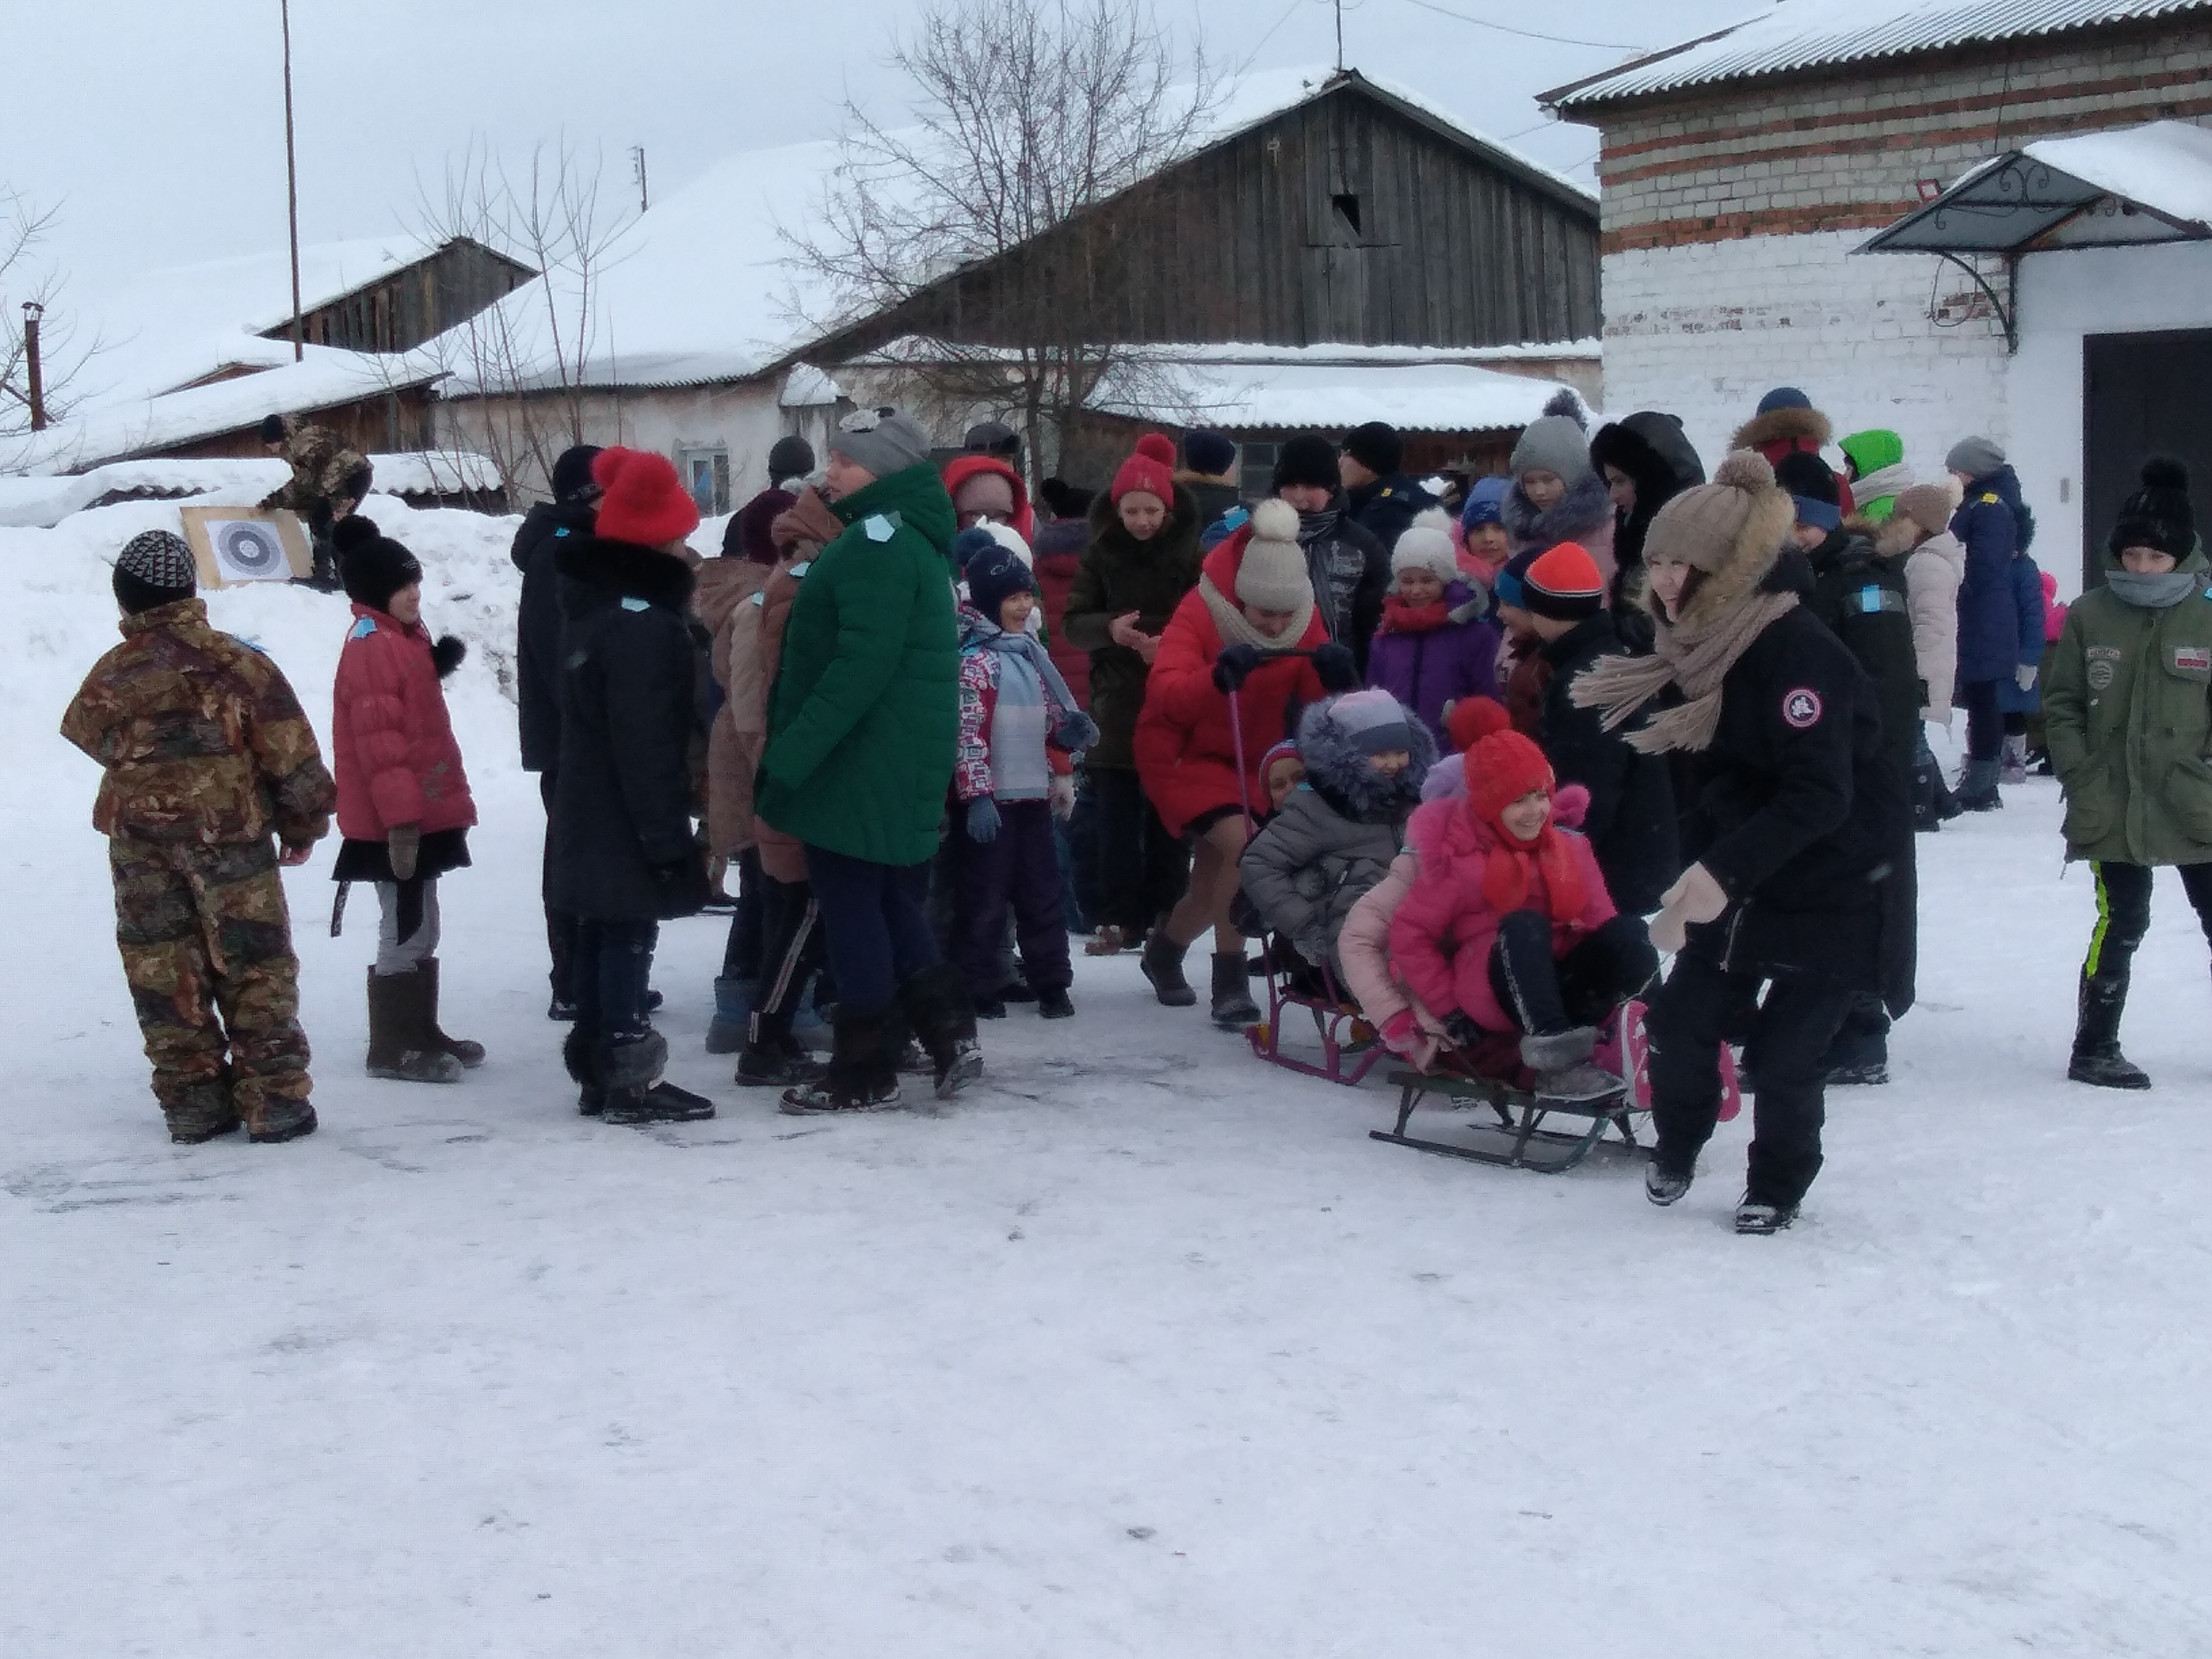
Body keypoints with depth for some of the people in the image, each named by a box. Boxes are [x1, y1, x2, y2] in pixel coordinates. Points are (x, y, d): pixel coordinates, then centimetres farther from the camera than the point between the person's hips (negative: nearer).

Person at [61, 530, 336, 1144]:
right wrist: (304, 822, 6)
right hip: (230, 833, -3)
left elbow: (91, 737, 16)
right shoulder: (235, 664, -8)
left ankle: (191, 1102, 11)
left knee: (162, 971, 9)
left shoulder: (109, 677, 0)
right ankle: (274, 1099, 4)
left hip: (138, 840, 3)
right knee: (254, 968, 5)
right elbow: (290, 752, -6)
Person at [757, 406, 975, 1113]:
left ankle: (863, 1075, 5)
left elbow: (862, 665, -24)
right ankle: (949, 1032, 16)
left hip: (860, 760, -10)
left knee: (851, 906, -2)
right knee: (893, 903, 17)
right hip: (904, 763, 10)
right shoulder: (914, 536, 15)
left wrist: (790, 755, -23)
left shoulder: (878, 540, -16)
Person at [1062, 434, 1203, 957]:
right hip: (1116, 705, 1)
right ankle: (1118, 918, 4)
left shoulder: (1192, 555, -3)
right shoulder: (1101, 554, 3)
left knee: (1168, 820, 5)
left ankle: (1164, 917, 11)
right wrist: (1109, 628, -19)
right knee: (1117, 820, 0)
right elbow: (1073, 623, 2)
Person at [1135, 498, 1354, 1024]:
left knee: (1214, 883, 11)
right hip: (1185, 755, -6)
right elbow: (1164, 694, -37)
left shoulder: (1303, 619, -8)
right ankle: (1230, 983, -18)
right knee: (1243, 846, -27)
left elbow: (1316, 698, -10)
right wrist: (1218, 677, -56)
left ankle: (1164, 951, 42)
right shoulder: (1200, 613, -25)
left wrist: (1332, 676, -33)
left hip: (1249, 759, 6)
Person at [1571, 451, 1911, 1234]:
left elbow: (1820, 794, -32)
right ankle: (1677, 1144, 29)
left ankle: (1777, 1186, 21)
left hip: (1833, 883, -7)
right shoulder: (1701, 648, 1)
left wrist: (1724, 871, -39)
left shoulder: (1795, 649, -26)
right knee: (1681, 1015, 4)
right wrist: (1696, 869, 2)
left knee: (1787, 1046, -1)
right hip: (1741, 873, 7)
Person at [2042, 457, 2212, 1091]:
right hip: (2114, 811, -1)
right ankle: (2094, 1049, 13)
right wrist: (2084, 782, -4)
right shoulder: (2088, 616, 0)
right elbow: (2061, 707, 4)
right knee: (2120, 925, 1)